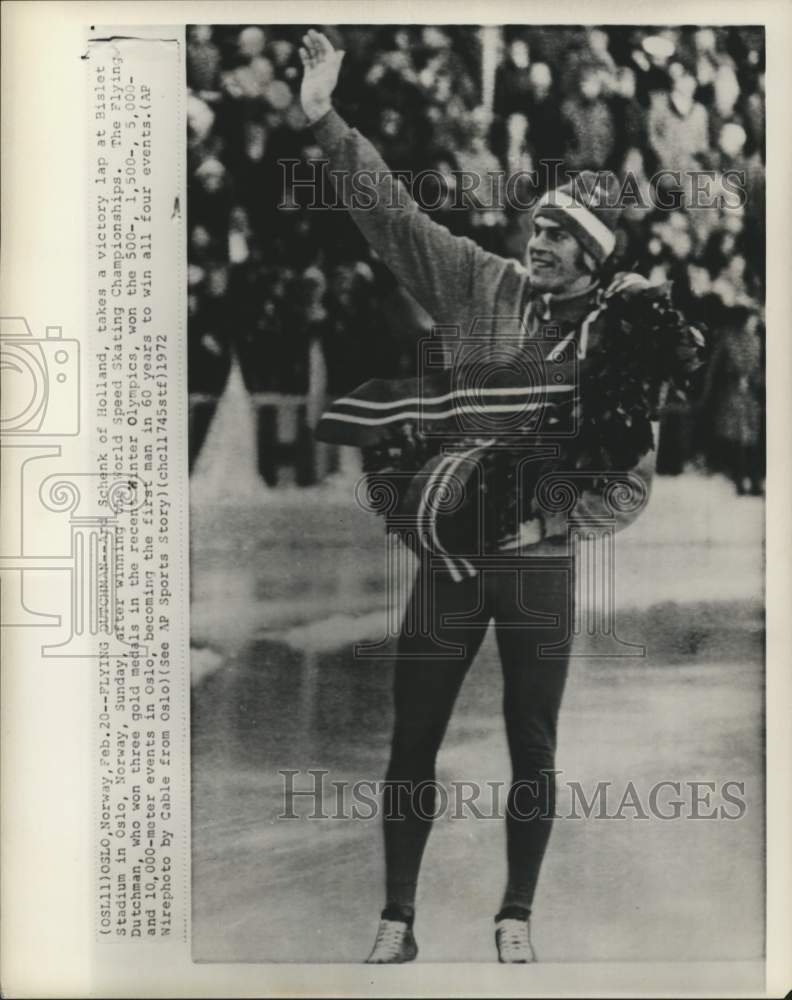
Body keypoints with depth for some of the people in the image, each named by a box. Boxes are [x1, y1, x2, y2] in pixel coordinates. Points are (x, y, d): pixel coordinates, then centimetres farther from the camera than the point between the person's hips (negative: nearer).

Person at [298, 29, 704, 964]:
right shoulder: (479, 284, -1)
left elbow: (630, 482, -2)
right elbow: (391, 212, -6)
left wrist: (546, 518, -15)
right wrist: (325, 119, -15)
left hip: (540, 567, 0)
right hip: (448, 556, 0)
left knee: (532, 751, 8)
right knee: (412, 744, 5)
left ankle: (516, 919, 28)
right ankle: (396, 922, 20)